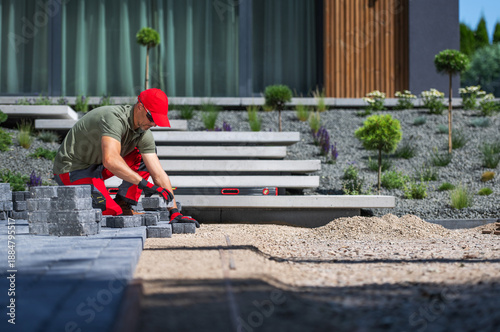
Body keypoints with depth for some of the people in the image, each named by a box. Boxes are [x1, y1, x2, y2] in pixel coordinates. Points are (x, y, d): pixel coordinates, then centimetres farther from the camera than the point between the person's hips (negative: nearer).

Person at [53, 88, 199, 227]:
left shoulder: (143, 134, -5)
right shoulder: (114, 118, -29)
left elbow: (159, 175, -7)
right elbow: (110, 160, -44)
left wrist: (174, 211, -15)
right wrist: (145, 184, -46)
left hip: (97, 166, 9)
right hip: (72, 168, -9)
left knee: (146, 154, 2)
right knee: (112, 213, -27)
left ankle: (124, 205, -1)